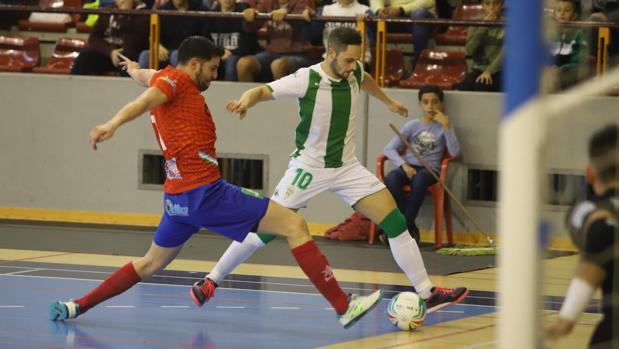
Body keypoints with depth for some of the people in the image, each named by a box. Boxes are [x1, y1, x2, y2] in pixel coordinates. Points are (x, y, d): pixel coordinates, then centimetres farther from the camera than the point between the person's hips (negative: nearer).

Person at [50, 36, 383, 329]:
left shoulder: (163, 78, 18)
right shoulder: (177, 80, -7)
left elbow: (145, 77, 42)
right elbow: (145, 100, -27)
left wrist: (135, 69, 67)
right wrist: (113, 124, -46)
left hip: (178, 197, 10)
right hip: (205, 193, -10)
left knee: (152, 263, 28)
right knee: (295, 225, -8)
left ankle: (77, 306, 23)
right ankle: (343, 307, -12)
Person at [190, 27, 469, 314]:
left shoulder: (354, 73, -4)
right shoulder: (306, 80, -21)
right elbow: (263, 91, -21)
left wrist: (388, 102, 34)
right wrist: (247, 100, -44)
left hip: (347, 167, 5)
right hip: (309, 168, -4)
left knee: (395, 222, -8)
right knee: (265, 230, -4)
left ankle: (428, 294, -2)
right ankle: (210, 282, 14)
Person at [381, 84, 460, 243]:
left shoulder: (443, 127, 9)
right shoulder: (412, 126, 12)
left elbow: (454, 153, -8)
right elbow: (389, 149, 4)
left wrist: (447, 127, -14)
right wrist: (403, 165, -13)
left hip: (430, 170, -2)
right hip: (409, 167, 2)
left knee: (420, 179, -39)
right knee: (391, 179, -33)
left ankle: (406, 224, -27)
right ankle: (410, 227, -25)